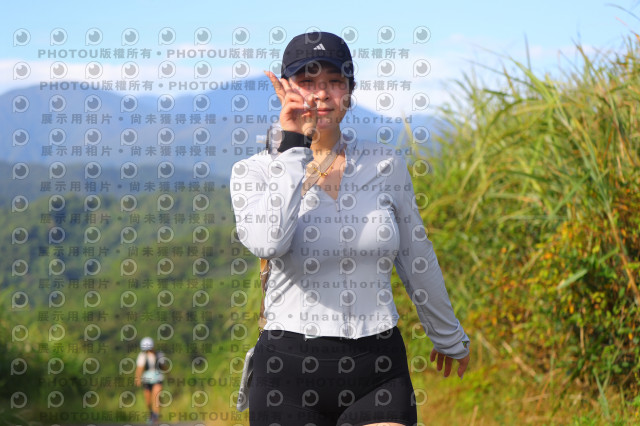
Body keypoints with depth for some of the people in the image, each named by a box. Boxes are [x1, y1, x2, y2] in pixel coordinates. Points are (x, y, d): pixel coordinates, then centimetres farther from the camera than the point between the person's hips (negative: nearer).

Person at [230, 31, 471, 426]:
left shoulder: (386, 165, 7)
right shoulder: (254, 171, 0)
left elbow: (417, 263, 19)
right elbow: (266, 242, -22)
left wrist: (449, 337, 29)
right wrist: (293, 146, -15)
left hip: (378, 369, 2)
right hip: (290, 366, -1)